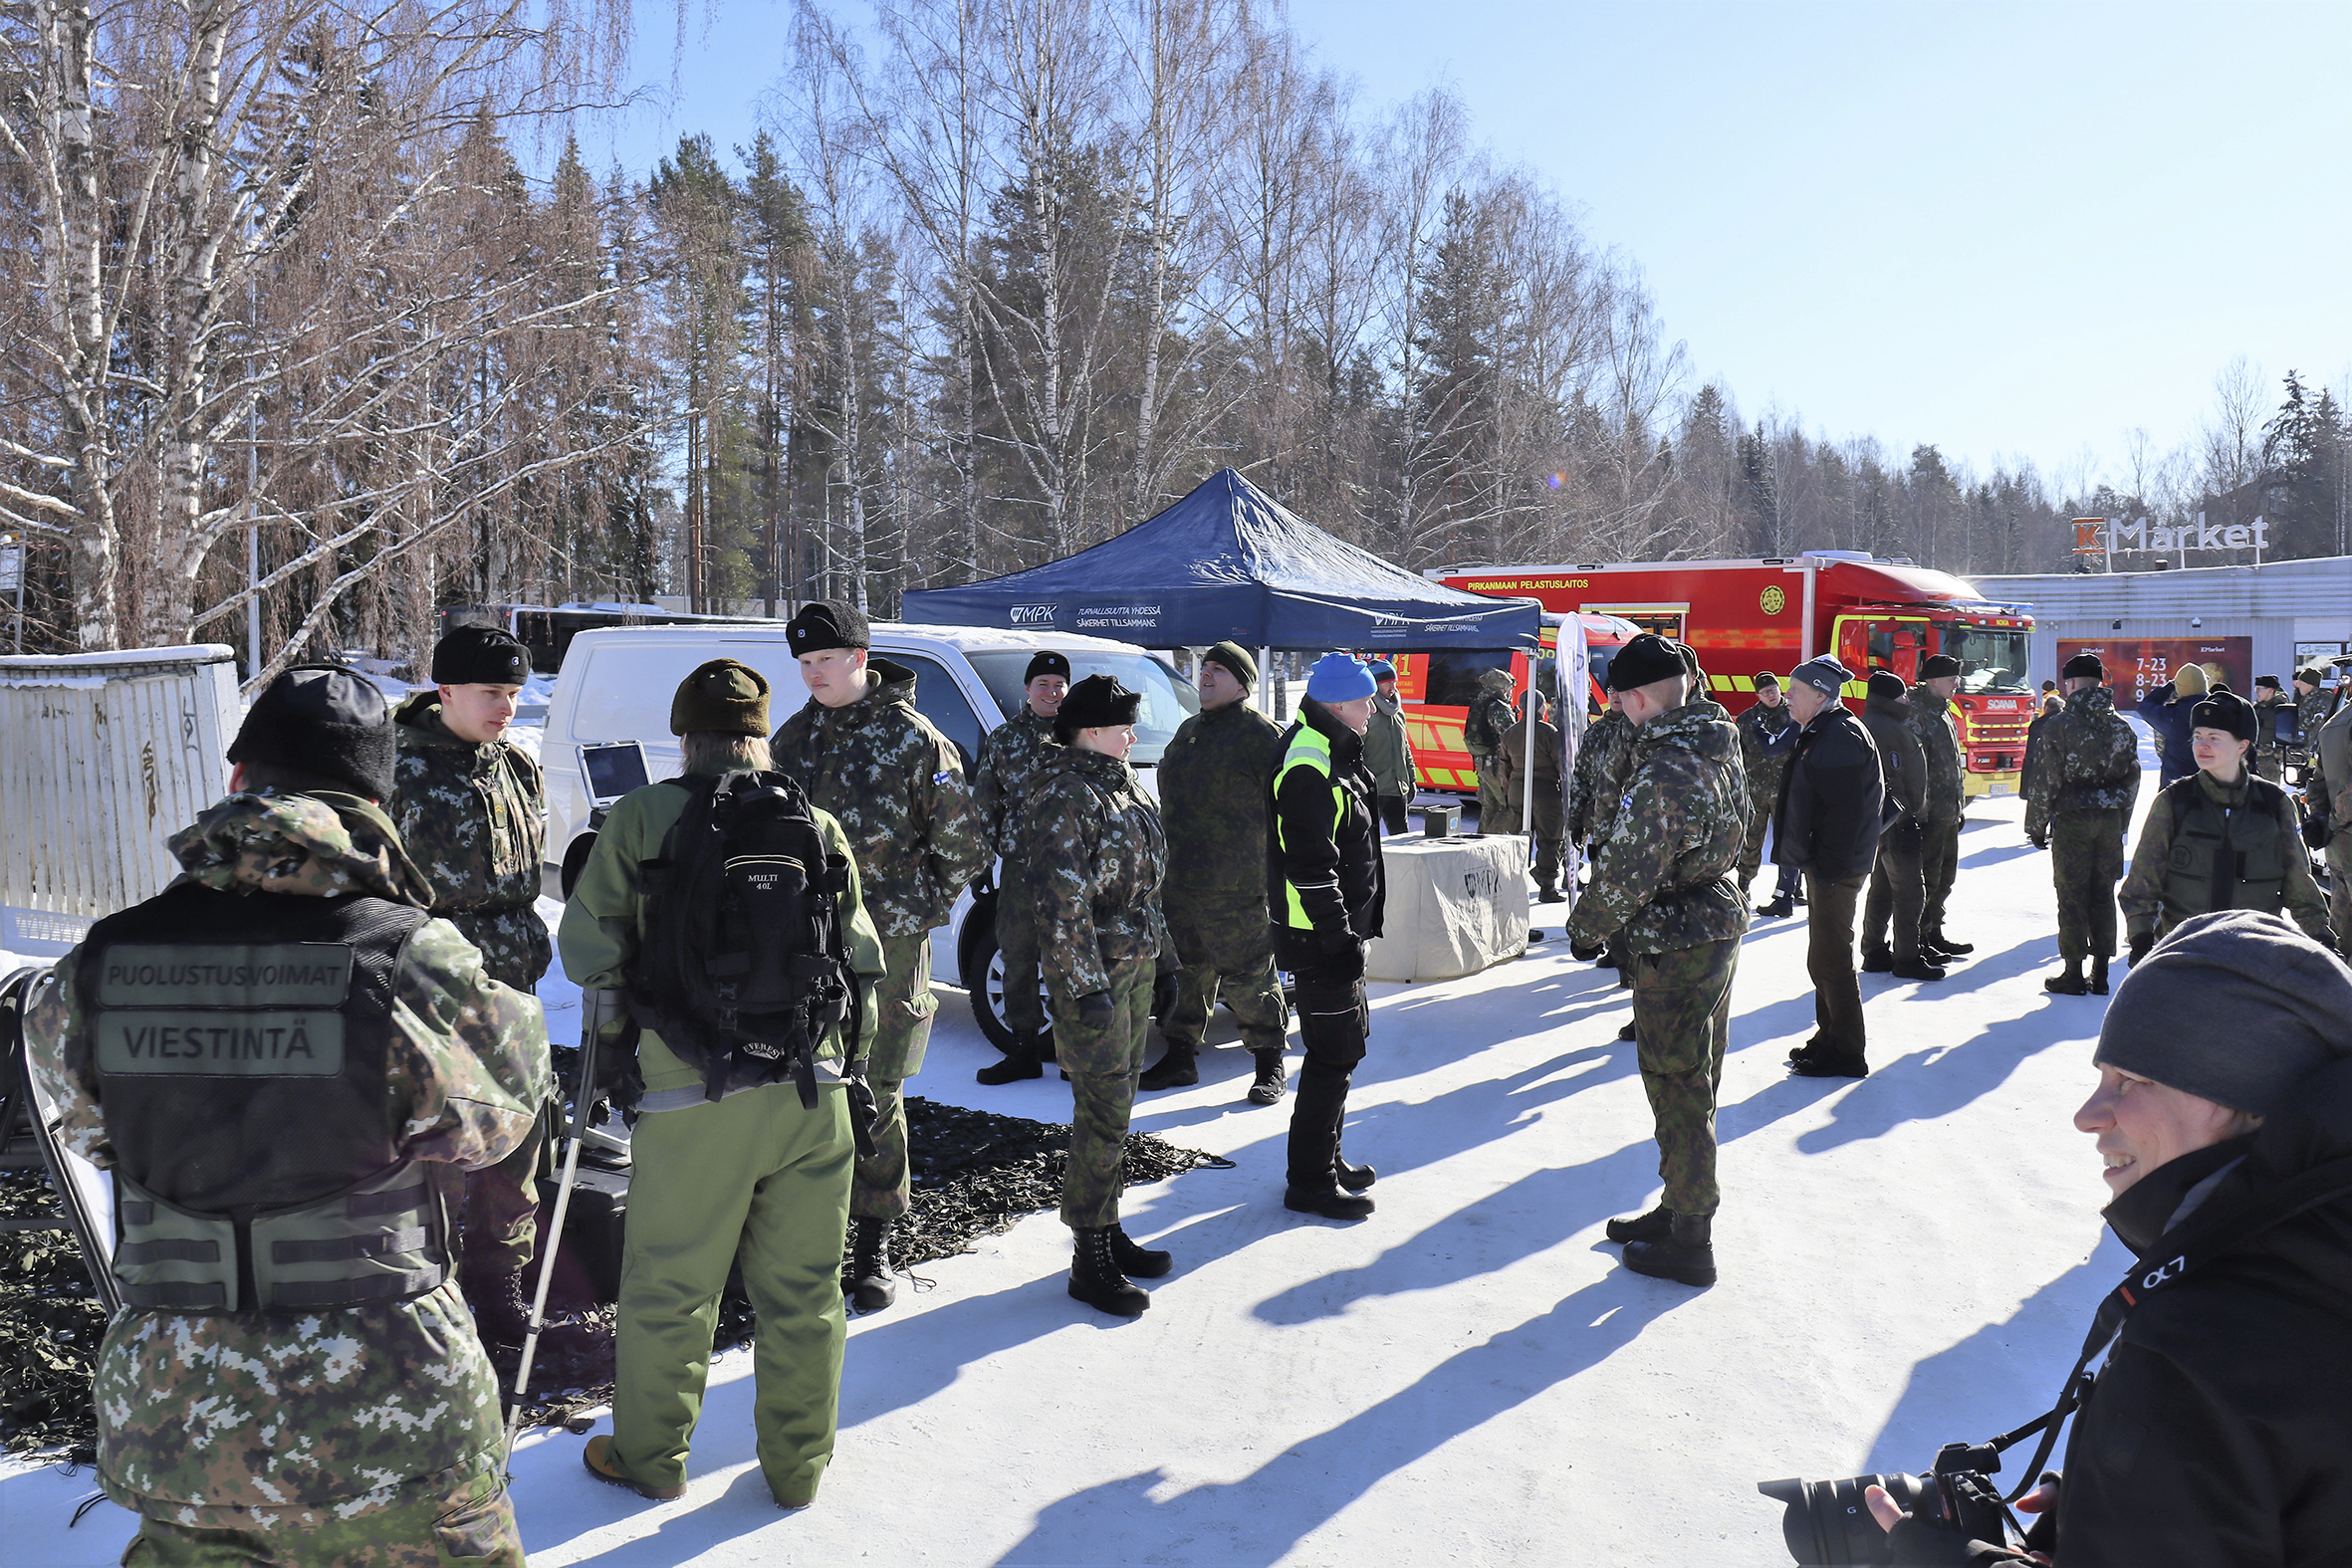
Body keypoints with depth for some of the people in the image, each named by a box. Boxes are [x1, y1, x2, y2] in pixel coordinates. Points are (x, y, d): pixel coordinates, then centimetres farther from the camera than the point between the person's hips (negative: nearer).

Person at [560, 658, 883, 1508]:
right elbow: (862, 960, 7)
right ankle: (798, 1465, 28)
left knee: (666, 1290, 15)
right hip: (811, 1088, 3)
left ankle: (649, 1457, 33)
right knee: (803, 1290, 14)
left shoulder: (642, 817, -3)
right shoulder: (816, 823, 4)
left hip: (692, 1095, -2)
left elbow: (586, 950, -2)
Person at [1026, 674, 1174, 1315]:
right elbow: (1062, 901, -21)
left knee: (1117, 1102, 16)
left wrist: (1161, 958, 21)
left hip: (1136, 965, 9)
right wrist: (1086, 986, -22)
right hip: (1094, 972, -9)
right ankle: (1089, 1260, 5)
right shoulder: (1062, 797, -16)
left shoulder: (1124, 784, 14)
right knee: (1102, 1110, -5)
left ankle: (1109, 1232, 29)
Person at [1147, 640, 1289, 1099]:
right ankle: (1179, 1057, 25)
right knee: (1186, 970, 14)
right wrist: (1163, 861, 25)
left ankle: (1269, 1064, 11)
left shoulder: (1258, 733, -8)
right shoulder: (1189, 730, 18)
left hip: (1233, 888, -8)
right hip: (1177, 880, 8)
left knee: (1247, 975, -2)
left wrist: (1272, 865, -12)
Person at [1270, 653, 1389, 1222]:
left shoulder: (1333, 755, 13)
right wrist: (1341, 938, -23)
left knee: (1347, 1040, 19)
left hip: (1340, 927, 11)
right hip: (1322, 939, -11)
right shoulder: (1308, 770, -21)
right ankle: (1310, 1181, 6)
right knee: (1334, 1053, -5)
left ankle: (1325, 1158, 32)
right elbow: (1311, 867, -25)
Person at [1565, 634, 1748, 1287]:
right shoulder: (1719, 742, 5)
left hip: (1675, 948, -10)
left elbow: (1626, 875, -24)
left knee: (1678, 1092, 2)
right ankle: (1680, 1208, 35)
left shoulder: (1664, 774, -26)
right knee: (1693, 1084, 20)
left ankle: (1688, 1242, 13)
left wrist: (1585, 928, -7)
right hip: (1720, 925, 10)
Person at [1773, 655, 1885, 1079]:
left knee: (1831, 958, -5)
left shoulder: (1840, 738, -18)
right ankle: (1829, 1038, 28)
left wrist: (1831, 867, -23)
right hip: (1821, 864, 11)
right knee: (1824, 956, 17)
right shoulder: (1823, 733, 16)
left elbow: (1845, 812, -23)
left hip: (1836, 869, -11)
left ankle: (1847, 1052, 4)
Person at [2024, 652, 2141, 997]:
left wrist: (2037, 826, -2)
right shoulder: (2121, 727, 6)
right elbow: (2132, 778, 11)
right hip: (2109, 820, 5)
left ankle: (2074, 974, 4)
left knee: (2072, 895, 1)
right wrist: (2120, 823, 19)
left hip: (2071, 819, -5)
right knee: (2103, 895, 10)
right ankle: (2100, 974, 14)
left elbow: (2044, 780, -10)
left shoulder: (2061, 724, -9)